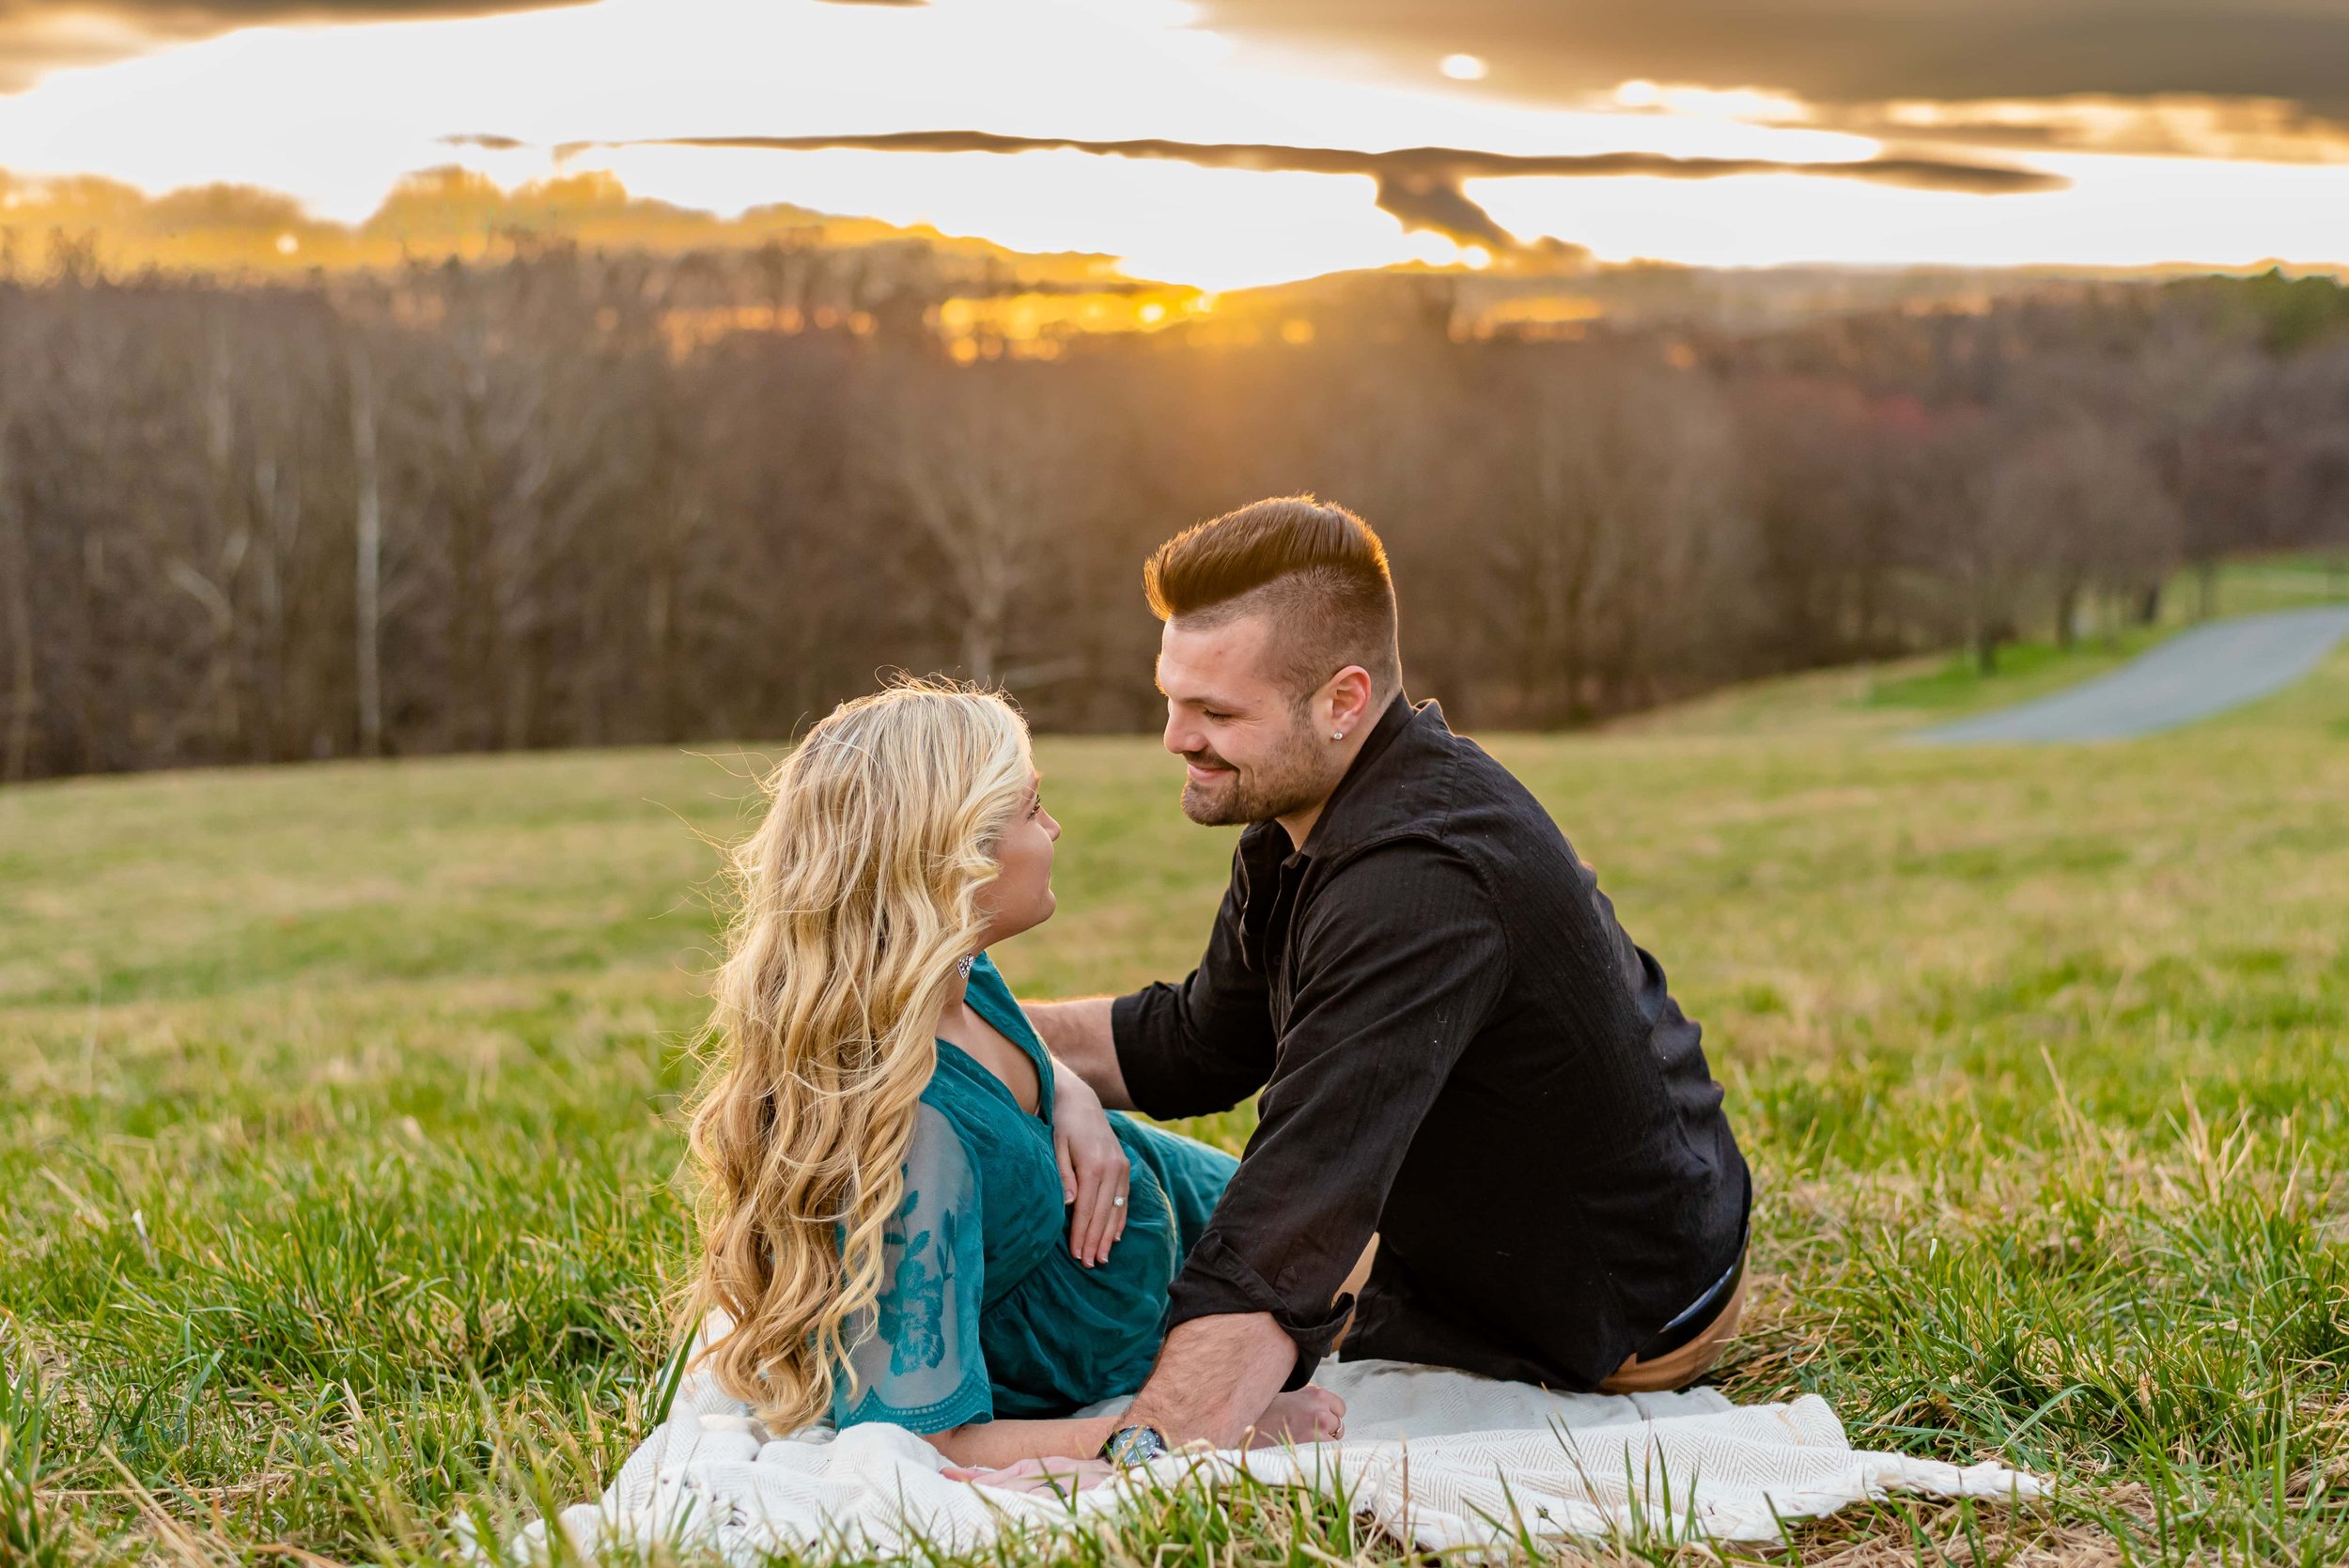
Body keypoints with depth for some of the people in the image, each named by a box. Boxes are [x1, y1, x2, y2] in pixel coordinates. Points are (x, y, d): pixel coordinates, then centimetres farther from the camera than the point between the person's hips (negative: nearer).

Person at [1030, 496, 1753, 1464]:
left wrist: (1133, 1454, -53)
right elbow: (1196, 1046, 8)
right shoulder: (1312, 810, -4)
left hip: (1625, 1332, -9)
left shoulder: (1418, 882, -36)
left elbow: (1300, 1206, -46)